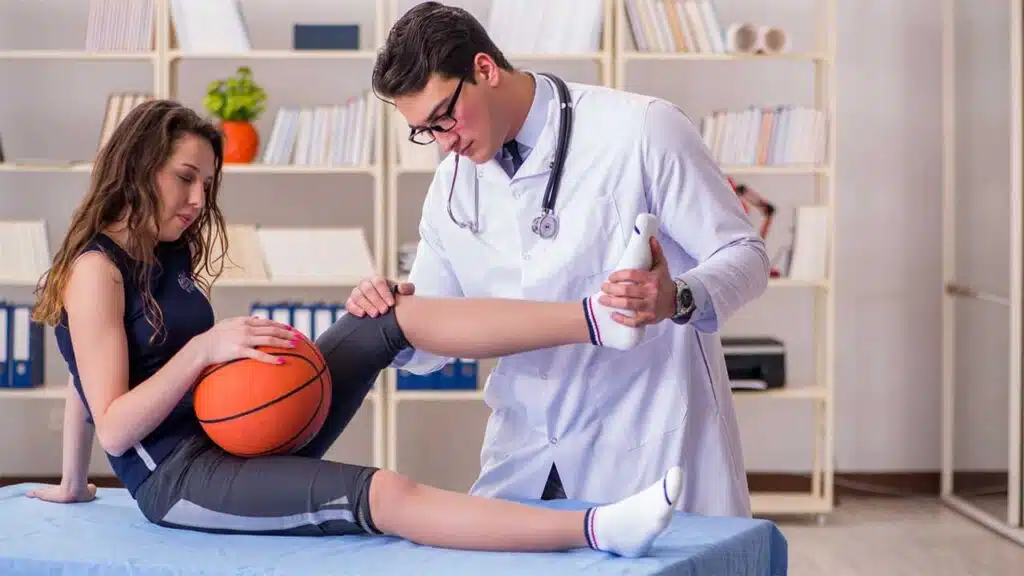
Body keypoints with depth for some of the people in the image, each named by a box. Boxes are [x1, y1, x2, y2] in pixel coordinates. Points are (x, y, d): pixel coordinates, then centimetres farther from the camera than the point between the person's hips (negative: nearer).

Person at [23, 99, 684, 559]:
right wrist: (205, 348, -25)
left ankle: (599, 318, -22)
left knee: (391, 319, -8)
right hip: (177, 480, -8)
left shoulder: (169, 256, 15)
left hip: (236, 437, 8)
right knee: (380, 495, -30)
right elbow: (113, 427, -18)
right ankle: (599, 531, -44)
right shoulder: (95, 269, -13)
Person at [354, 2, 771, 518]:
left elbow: (743, 255, -8)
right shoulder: (453, 183, 6)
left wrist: (677, 299, -29)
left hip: (650, 450, -4)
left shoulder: (640, 130, -11)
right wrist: (390, 312, -13)